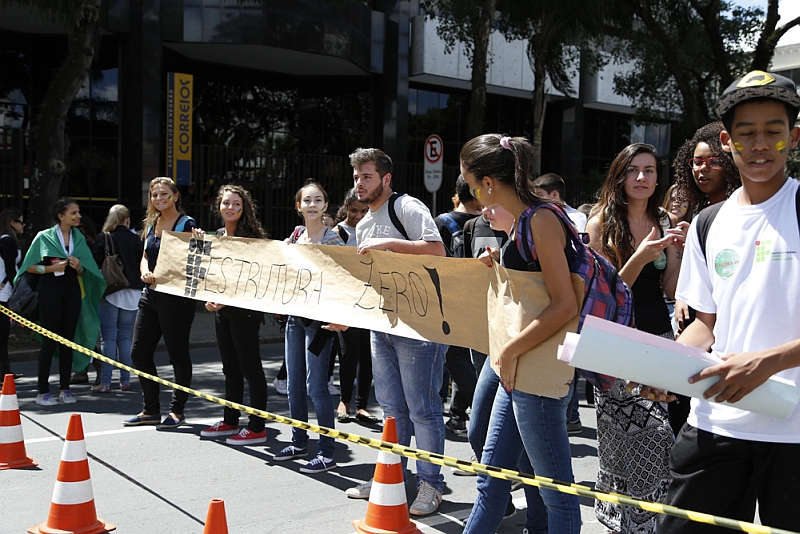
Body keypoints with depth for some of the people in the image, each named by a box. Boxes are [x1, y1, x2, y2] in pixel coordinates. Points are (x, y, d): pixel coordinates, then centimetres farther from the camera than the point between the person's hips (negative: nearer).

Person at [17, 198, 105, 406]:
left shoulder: (79, 238, 10)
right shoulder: (44, 237, -2)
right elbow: (29, 267, -2)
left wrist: (78, 267, -7)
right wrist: (52, 268, -15)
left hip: (72, 291, 4)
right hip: (50, 290, -4)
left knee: (68, 340, 5)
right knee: (50, 340, -4)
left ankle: (65, 389, 11)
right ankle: (42, 391, 3)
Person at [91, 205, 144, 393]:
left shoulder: (103, 239, -5)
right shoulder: (136, 240, 3)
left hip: (110, 293, -3)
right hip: (132, 293, 3)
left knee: (108, 338, 0)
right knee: (125, 337, 10)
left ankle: (105, 383, -1)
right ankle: (125, 381, 12)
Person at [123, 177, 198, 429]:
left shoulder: (186, 224, -7)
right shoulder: (151, 224, 14)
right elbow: (145, 256, 16)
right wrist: (145, 272, -4)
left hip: (176, 297, -8)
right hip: (150, 295, 8)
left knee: (178, 354, 2)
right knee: (139, 352, 8)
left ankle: (177, 410, 15)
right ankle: (150, 410, 20)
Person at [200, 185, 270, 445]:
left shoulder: (250, 236, -11)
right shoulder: (218, 235, 13)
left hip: (244, 309, -8)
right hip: (222, 309, 8)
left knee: (251, 367, -4)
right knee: (231, 367, 15)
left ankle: (257, 428, 1)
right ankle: (230, 421, 24)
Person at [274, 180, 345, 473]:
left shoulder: (332, 237, -8)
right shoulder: (295, 236, 11)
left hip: (319, 318, -7)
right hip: (294, 317, 7)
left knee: (316, 385, -6)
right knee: (294, 384, 13)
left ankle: (326, 453, 2)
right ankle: (299, 442, 27)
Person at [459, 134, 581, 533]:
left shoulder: (541, 220, -16)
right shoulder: (522, 220, 12)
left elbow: (565, 305, -21)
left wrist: (509, 352, -17)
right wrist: (499, 265, 11)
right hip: (517, 368, 10)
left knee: (557, 491, 2)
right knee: (492, 475, 18)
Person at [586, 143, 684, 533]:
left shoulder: (664, 222, 10)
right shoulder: (601, 223, -2)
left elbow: (670, 291, 7)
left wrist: (674, 250, -9)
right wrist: (640, 257, -20)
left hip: (658, 337, 4)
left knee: (659, 433, -6)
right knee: (624, 438, -6)